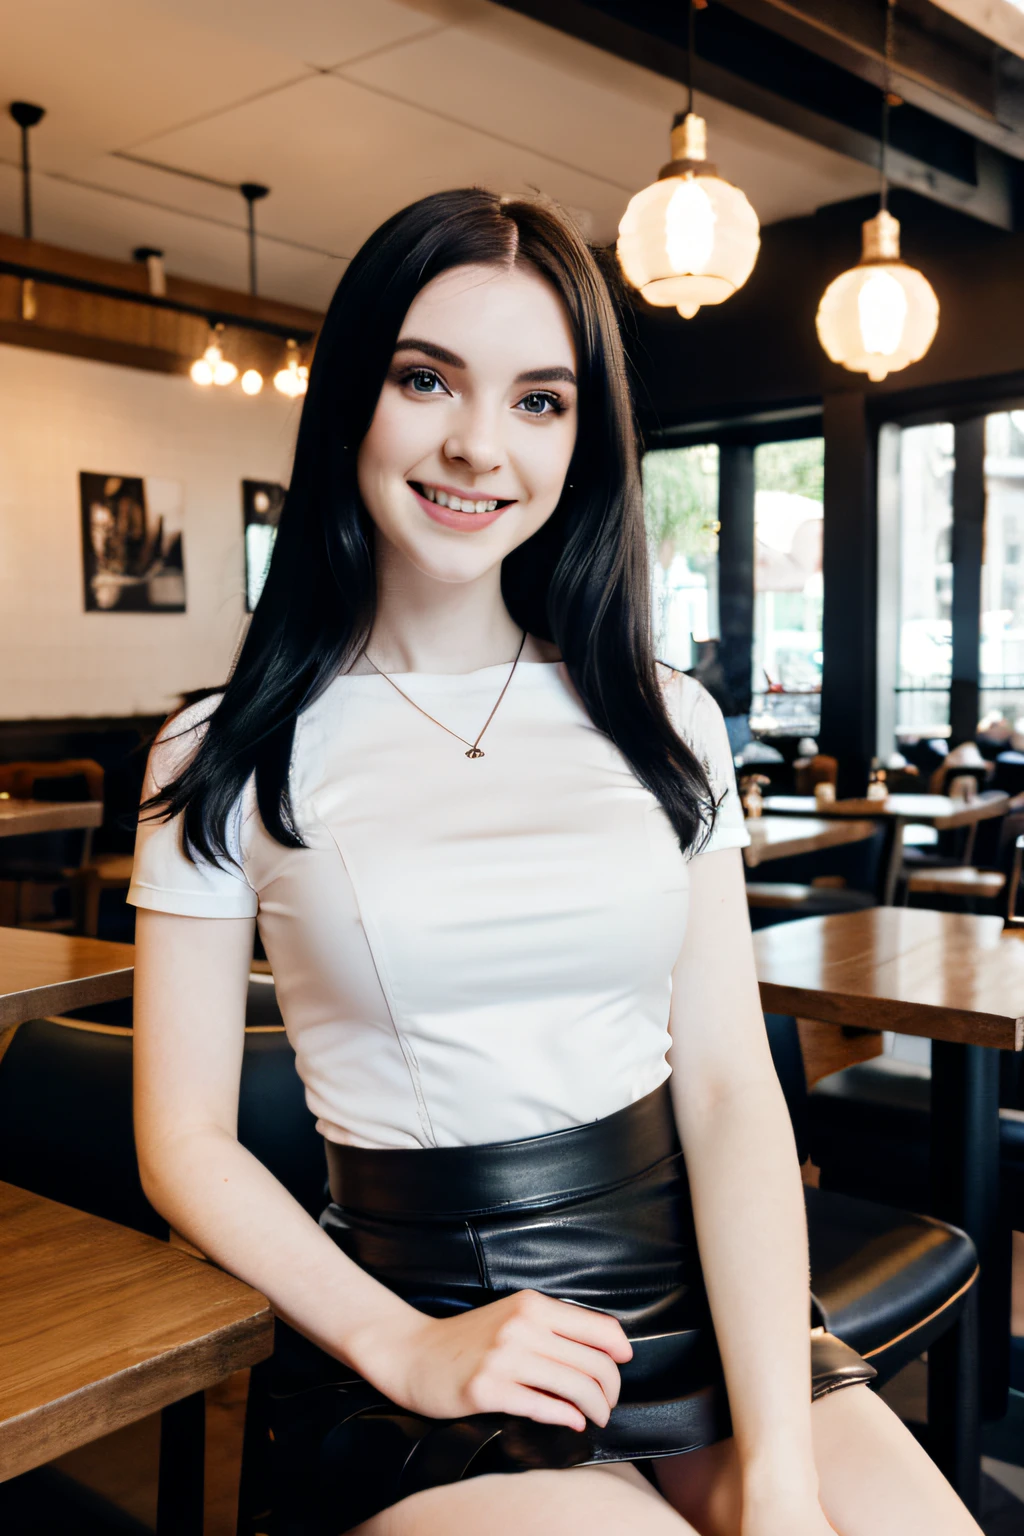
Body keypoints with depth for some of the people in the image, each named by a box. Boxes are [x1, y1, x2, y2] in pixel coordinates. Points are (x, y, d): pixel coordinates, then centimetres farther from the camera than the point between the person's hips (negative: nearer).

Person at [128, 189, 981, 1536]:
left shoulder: (667, 726, 5)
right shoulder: (232, 763, -1)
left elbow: (731, 1091, -1)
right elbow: (188, 1141, 0)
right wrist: (405, 1351, -13)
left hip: (694, 1306, 3)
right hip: (417, 1318, -3)